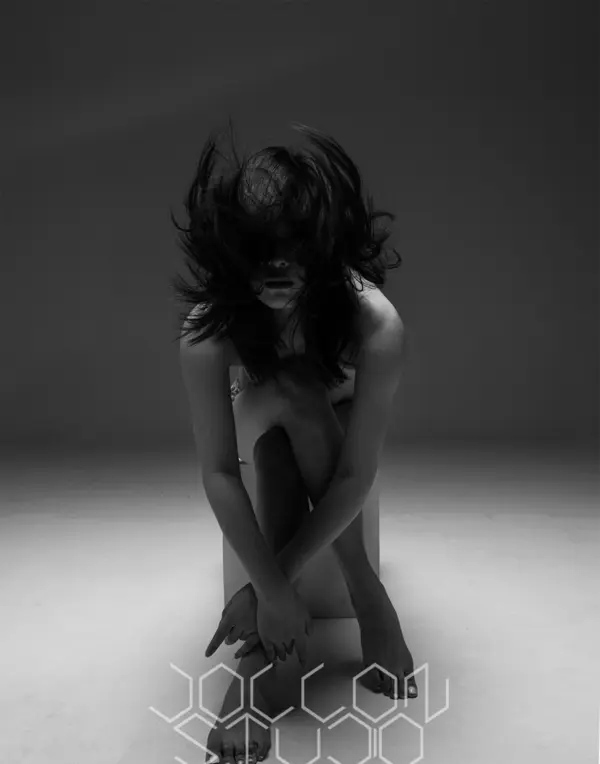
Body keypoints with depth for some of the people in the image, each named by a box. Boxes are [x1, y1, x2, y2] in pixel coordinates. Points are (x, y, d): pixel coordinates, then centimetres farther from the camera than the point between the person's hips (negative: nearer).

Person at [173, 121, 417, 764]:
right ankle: (364, 591, -19)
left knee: (293, 395, -35)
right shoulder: (208, 325, -32)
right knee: (278, 400, -34)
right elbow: (219, 473, -31)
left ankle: (258, 658, -25)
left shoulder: (376, 324, -36)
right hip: (265, 430, 1)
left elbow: (355, 476, -34)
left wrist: (268, 583, -31)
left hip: (336, 427, -1)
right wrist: (274, 590, -32)